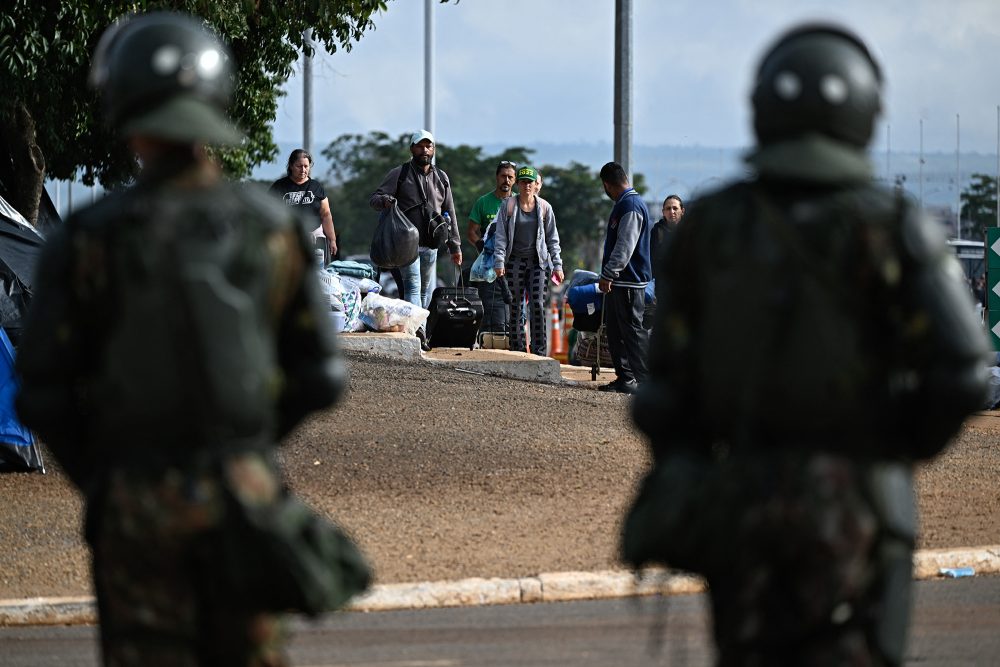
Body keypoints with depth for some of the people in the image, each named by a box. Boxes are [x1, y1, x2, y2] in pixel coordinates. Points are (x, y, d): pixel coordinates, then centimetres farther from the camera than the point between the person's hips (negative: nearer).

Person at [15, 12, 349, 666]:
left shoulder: (89, 239, -10)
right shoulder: (274, 228, -3)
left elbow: (42, 395, -6)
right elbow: (321, 376, 2)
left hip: (140, 510, -2)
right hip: (245, 492, 2)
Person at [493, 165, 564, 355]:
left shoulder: (544, 208, 6)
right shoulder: (508, 205, 2)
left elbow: (552, 239, 10)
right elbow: (501, 235, 1)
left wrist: (557, 265, 5)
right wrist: (499, 262, -8)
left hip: (538, 262, 0)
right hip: (515, 261, 0)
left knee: (538, 305, -9)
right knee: (515, 307, 0)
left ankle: (540, 351, -8)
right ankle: (518, 349, 6)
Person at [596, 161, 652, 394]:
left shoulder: (630, 206, -16)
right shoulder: (625, 204, 17)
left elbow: (625, 246, -23)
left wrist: (608, 274, -24)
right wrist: (608, 276, 24)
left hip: (629, 281, -10)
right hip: (618, 280, 10)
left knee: (633, 330, -9)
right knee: (615, 331, 13)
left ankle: (644, 380, -8)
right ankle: (624, 378, 18)